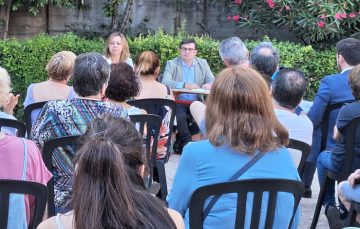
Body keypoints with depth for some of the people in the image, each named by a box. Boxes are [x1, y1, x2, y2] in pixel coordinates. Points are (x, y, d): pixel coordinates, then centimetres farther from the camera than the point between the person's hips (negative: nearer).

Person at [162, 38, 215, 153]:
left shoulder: (203, 63, 12)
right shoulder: (171, 64, 3)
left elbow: (213, 81, 7)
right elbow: (165, 82, -13)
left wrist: (209, 85, -20)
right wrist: (184, 85, -28)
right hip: (178, 101, -3)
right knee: (180, 116, -33)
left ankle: (180, 139, -7)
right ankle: (188, 143, -11)